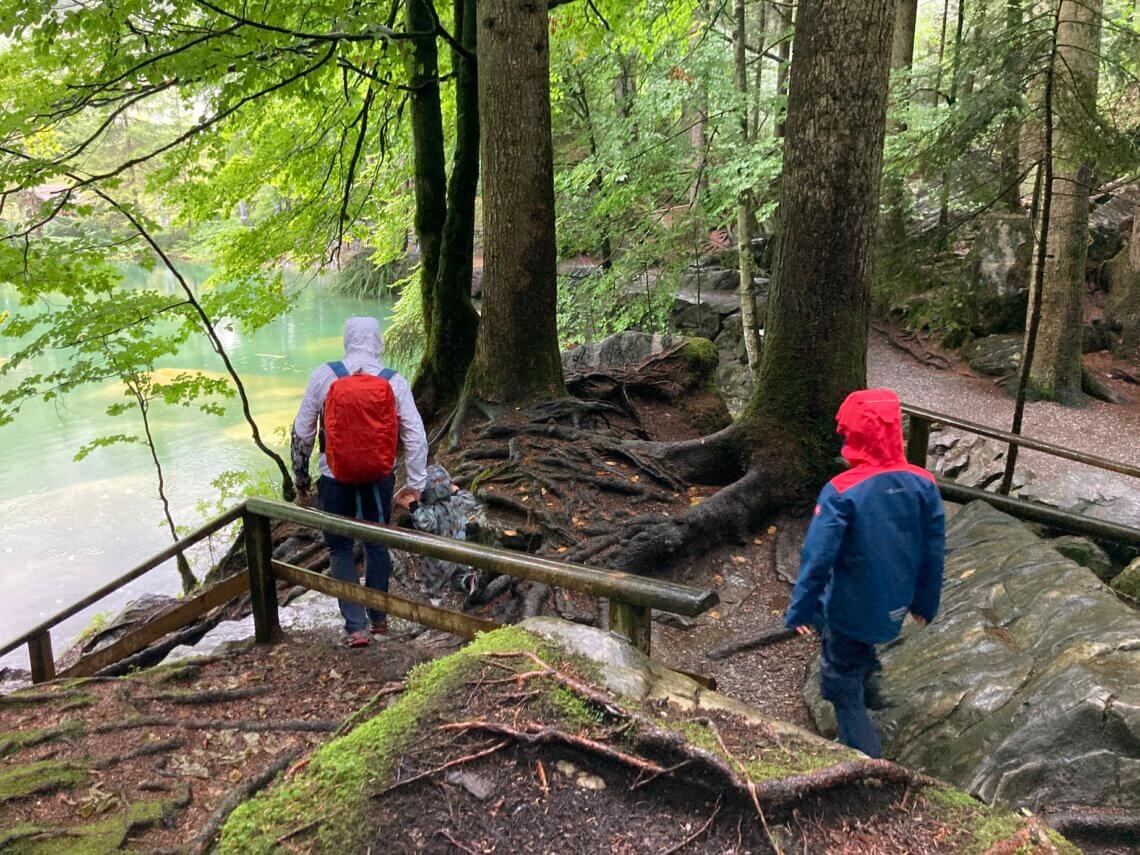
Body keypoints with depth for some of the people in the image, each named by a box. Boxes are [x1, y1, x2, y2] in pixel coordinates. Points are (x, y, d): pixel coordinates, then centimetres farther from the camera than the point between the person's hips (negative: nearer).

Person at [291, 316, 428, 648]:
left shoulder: (324, 376, -6)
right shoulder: (395, 382, -4)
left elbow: (302, 432, -2)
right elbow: (416, 436, -5)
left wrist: (301, 478, 10)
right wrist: (415, 484, 3)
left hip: (336, 479, -1)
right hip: (379, 480, 2)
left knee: (340, 550, 12)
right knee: (377, 545, 20)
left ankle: (356, 627, 7)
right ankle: (379, 618, 30)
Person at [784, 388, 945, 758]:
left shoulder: (841, 492, -26)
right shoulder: (923, 484, -11)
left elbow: (817, 557, -22)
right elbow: (934, 552, -1)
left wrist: (799, 611, -8)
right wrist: (926, 603, 13)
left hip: (851, 612, -5)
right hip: (895, 609, 5)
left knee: (845, 691, 14)